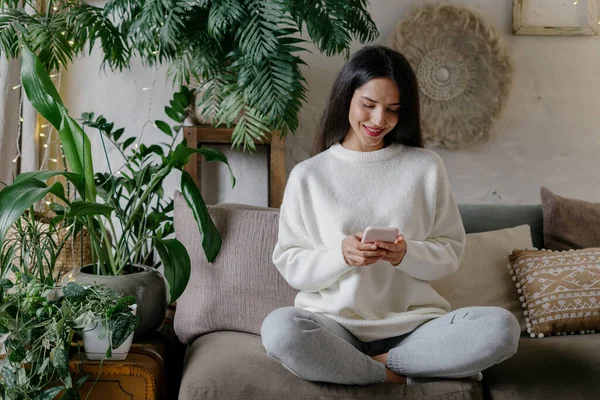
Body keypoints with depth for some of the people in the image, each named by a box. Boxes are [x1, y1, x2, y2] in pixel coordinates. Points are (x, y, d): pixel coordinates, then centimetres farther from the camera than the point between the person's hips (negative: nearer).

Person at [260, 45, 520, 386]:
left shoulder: (427, 166, 7)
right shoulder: (308, 175, 5)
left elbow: (451, 254, 7)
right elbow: (290, 266, 3)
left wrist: (407, 254, -14)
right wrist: (341, 254, -16)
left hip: (412, 322, 1)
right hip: (335, 323, -1)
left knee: (501, 328, -25)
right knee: (279, 330, -34)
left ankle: (378, 363, -12)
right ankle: (397, 378, -15)